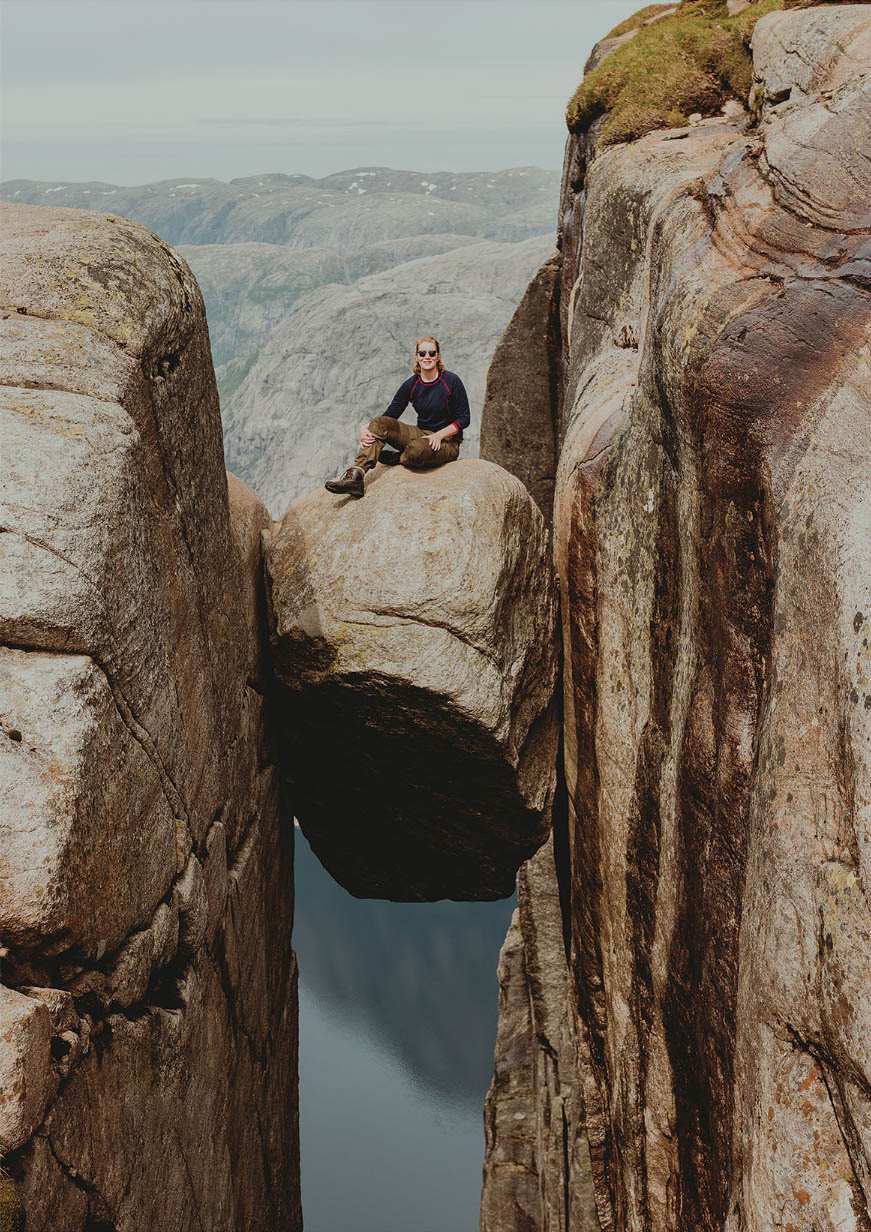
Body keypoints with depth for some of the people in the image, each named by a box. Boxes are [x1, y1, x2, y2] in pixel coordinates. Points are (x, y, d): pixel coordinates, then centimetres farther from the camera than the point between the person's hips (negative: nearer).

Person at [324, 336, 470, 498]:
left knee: (417, 449, -41)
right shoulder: (410, 385, 3)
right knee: (380, 423, -19)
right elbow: (390, 414, -1)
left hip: (447, 442, -5)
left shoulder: (451, 381, -8)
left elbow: (464, 419, -7)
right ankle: (354, 476, -36)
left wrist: (439, 435, -22)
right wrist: (365, 430, -20)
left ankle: (392, 460, -3)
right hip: (422, 434, 5)